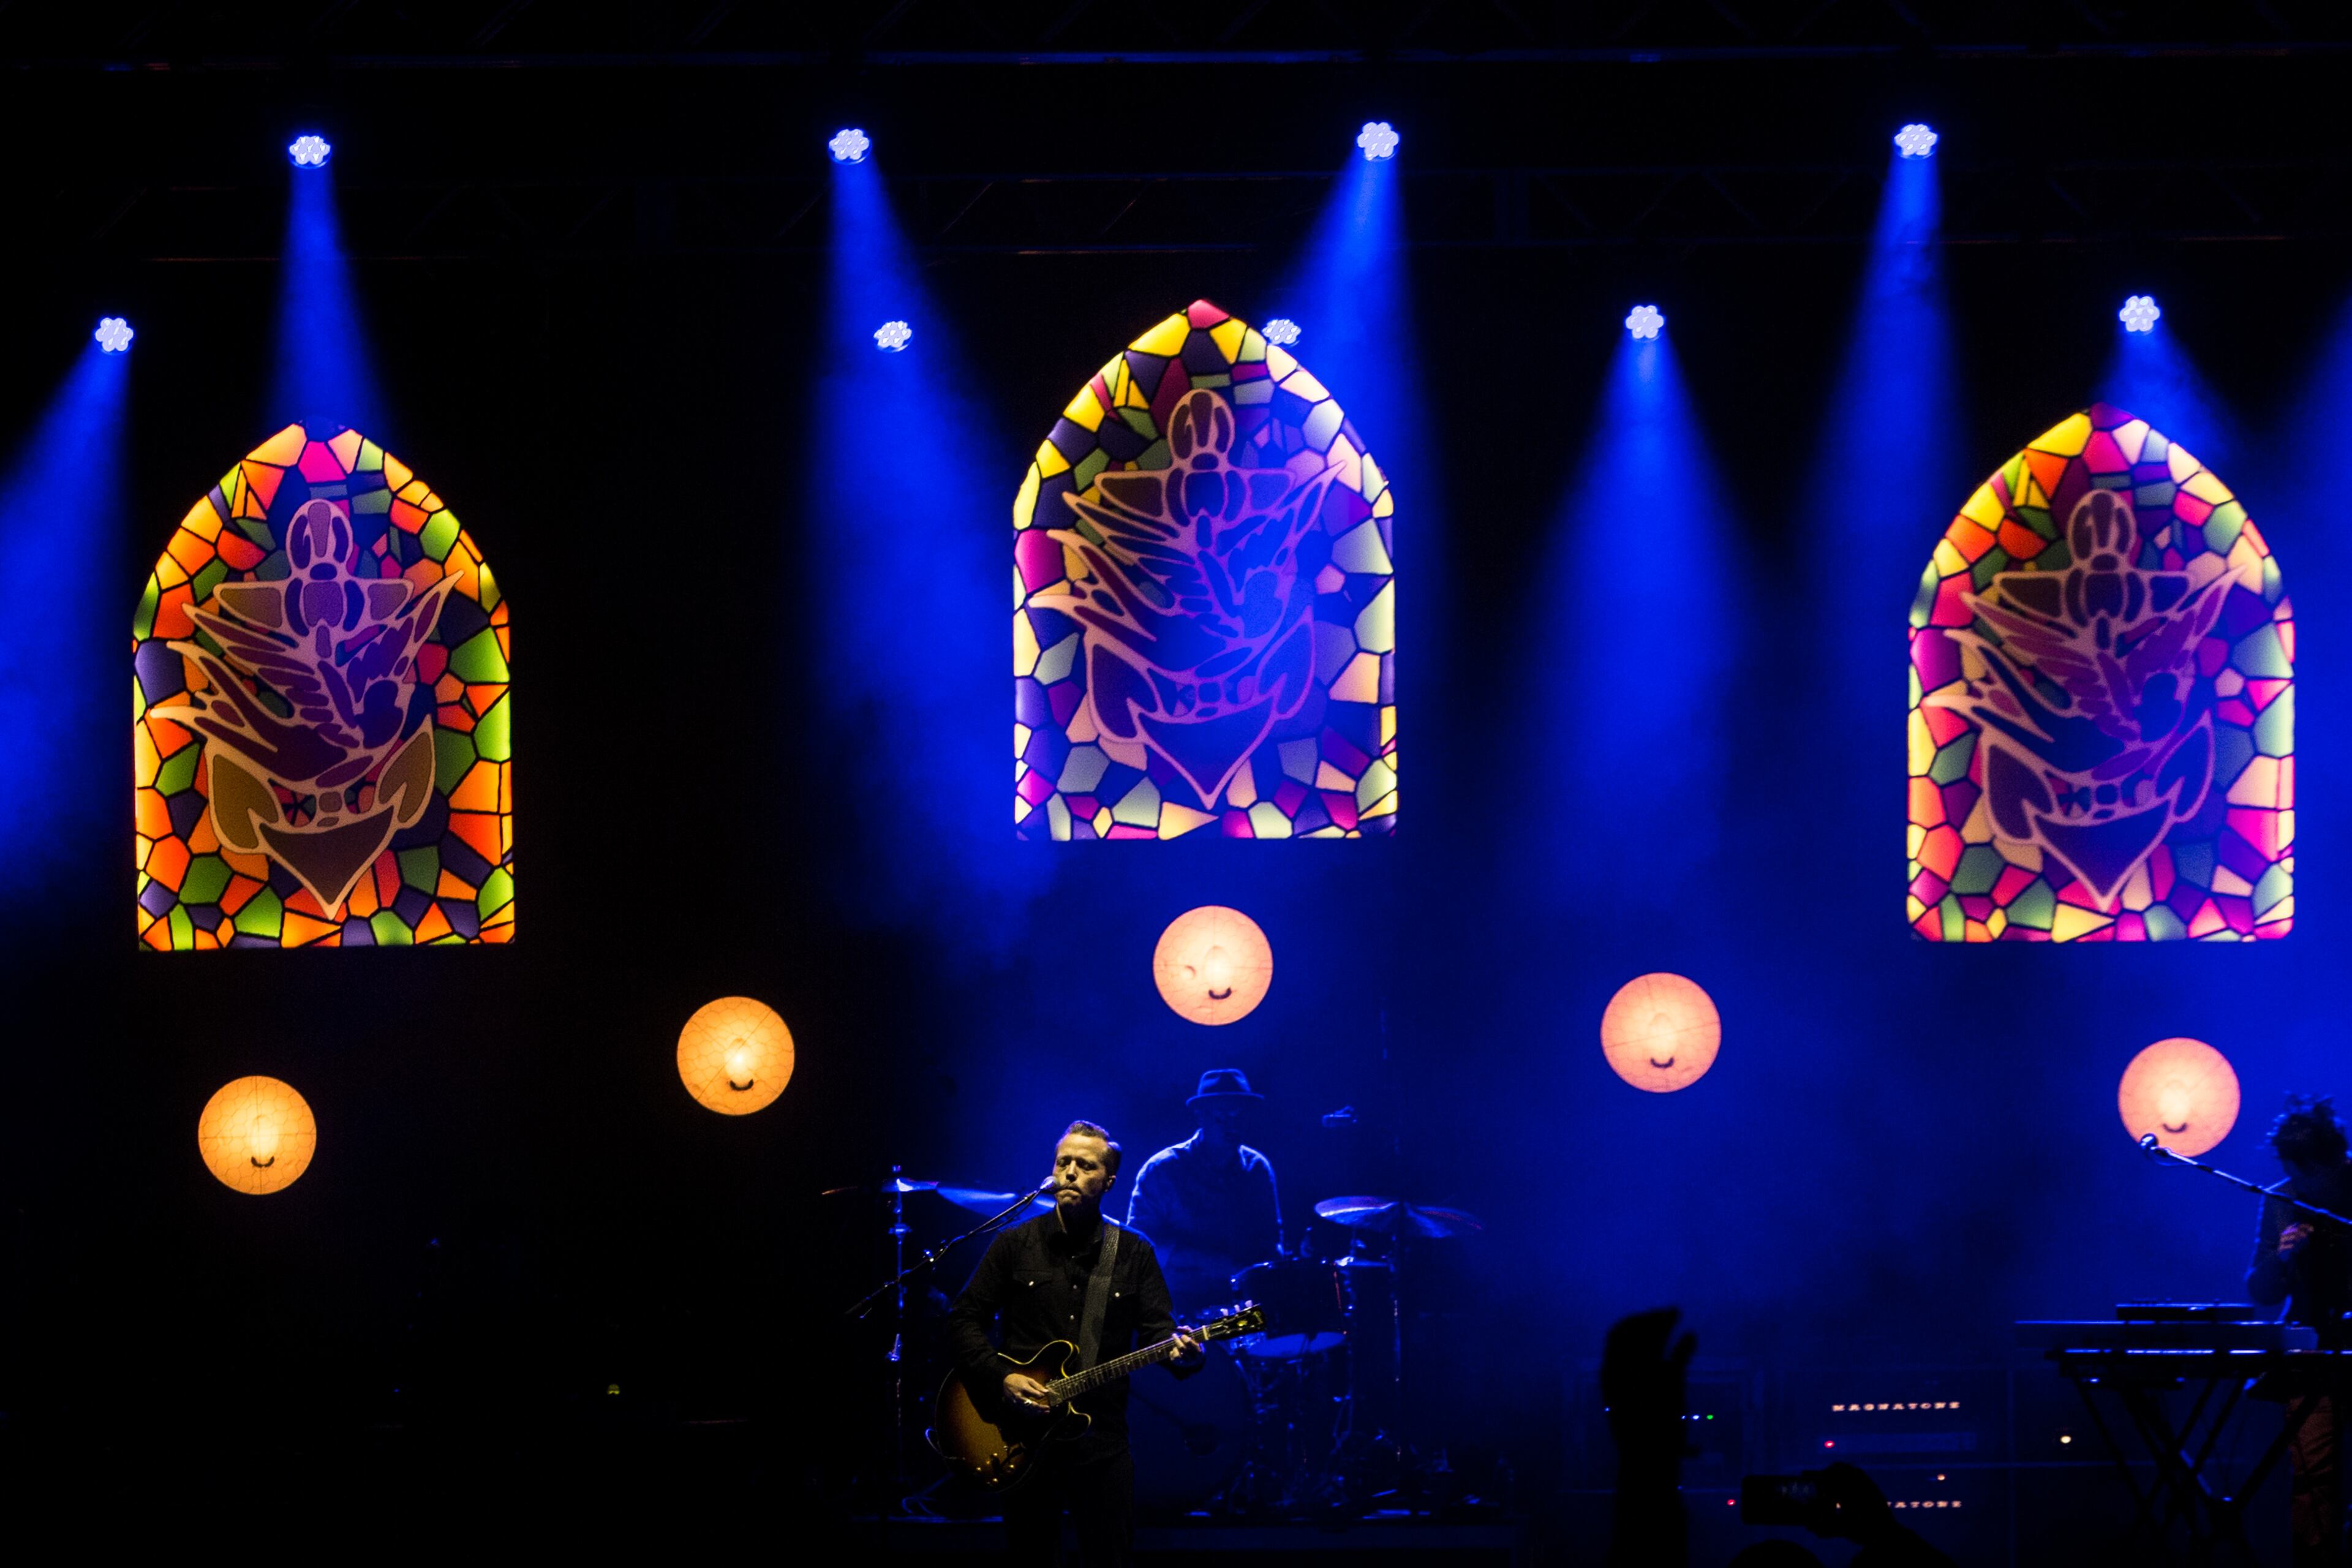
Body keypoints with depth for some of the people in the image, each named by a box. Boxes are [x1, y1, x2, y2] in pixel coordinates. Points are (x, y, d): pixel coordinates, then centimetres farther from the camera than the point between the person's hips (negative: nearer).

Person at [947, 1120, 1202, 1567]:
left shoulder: (1134, 1253, 7)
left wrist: (1181, 1352, -23)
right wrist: (1001, 1378, -12)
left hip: (1102, 1442, 0)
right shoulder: (1015, 1245, 3)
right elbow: (964, 1321, 3)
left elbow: (1157, 1328, 1)